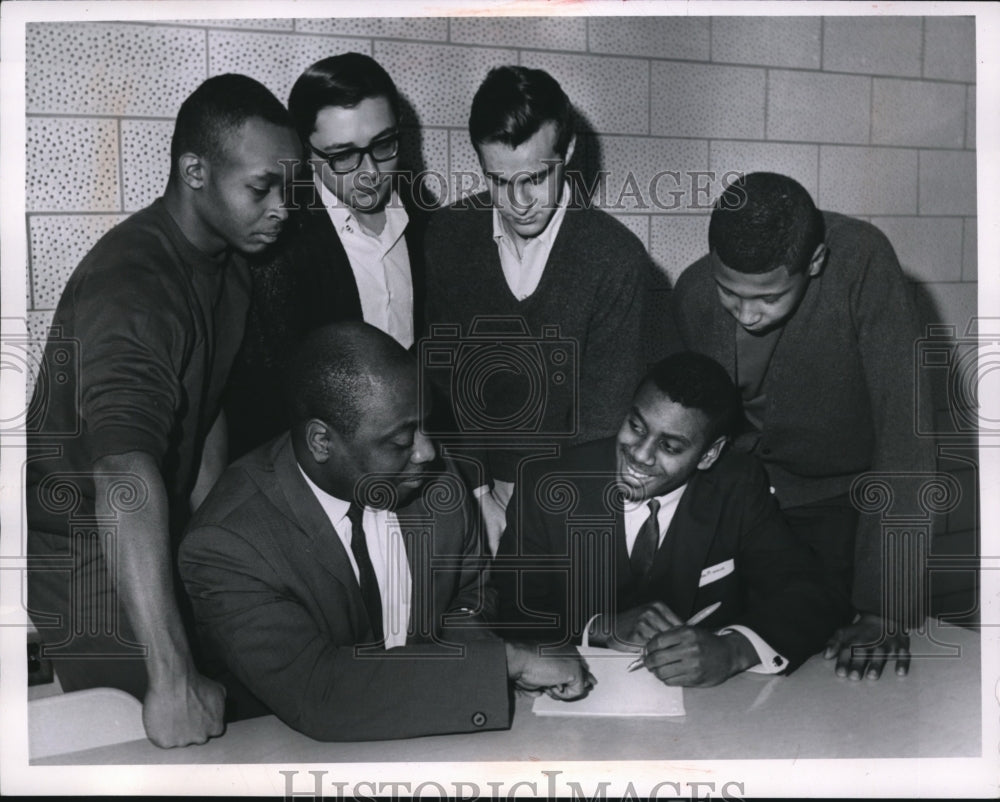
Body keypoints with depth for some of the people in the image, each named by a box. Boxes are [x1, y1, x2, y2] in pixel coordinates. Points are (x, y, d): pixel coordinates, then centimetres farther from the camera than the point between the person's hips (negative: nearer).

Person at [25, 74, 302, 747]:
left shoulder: (229, 258, 2)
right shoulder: (130, 286, -29)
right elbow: (125, 478, -42)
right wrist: (173, 679, -47)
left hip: (168, 546, 8)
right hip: (86, 568, -8)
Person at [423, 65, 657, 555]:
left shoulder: (617, 260, -10)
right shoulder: (446, 236, -1)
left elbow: (604, 413, -7)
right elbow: (439, 377, 1)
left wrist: (526, 495, -8)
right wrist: (478, 491, -5)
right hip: (465, 495, 2)